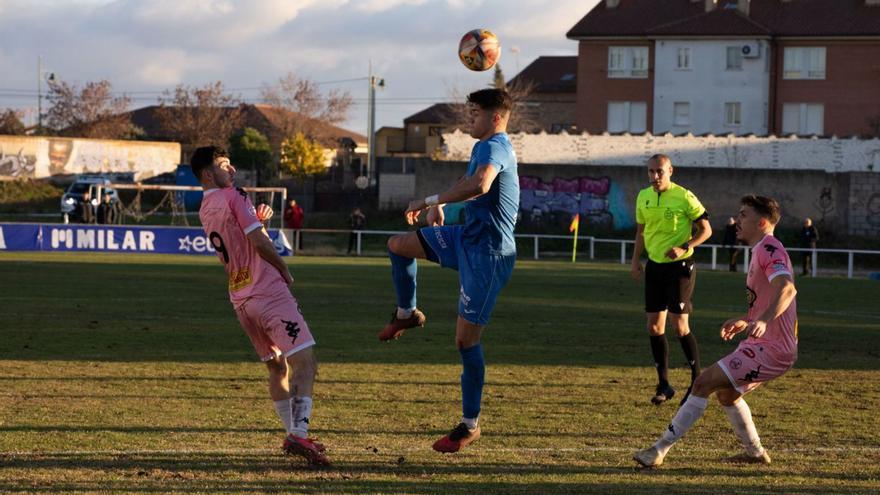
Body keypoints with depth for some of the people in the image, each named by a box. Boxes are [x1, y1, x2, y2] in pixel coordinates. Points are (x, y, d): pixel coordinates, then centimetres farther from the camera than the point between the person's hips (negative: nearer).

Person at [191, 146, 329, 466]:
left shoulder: (204, 211, 15)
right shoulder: (233, 197, -10)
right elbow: (259, 243, -15)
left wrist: (257, 221, 8)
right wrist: (285, 270, 0)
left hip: (239, 298, 9)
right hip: (268, 292, -9)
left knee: (277, 367, 19)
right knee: (304, 361, -13)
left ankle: (292, 434, 22)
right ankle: (299, 434, -28)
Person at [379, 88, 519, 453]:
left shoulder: (495, 146, -17)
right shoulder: (485, 148, 16)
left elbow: (479, 185, -39)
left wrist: (430, 201, -32)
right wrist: (439, 204, 27)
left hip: (487, 252, -10)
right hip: (467, 238, 10)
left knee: (466, 339, -6)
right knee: (397, 245, 11)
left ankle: (470, 424, 4)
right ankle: (406, 314, 30)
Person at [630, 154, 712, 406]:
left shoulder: (684, 197, -13)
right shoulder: (643, 196, 5)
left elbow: (706, 229, -8)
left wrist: (684, 247, -22)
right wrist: (636, 261, 10)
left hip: (680, 265, -6)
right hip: (655, 265, 6)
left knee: (679, 326, -9)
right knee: (654, 327, 3)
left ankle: (697, 379, 7)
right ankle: (664, 385, 12)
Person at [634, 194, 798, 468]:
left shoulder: (769, 249, -15)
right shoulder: (762, 251, 18)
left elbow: (787, 288, -34)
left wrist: (763, 320, -48)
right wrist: (746, 320, 29)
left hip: (769, 349, -11)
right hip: (764, 344, 11)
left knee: (704, 383, -14)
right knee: (726, 393, 25)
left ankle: (659, 450, -15)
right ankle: (755, 452, 36)